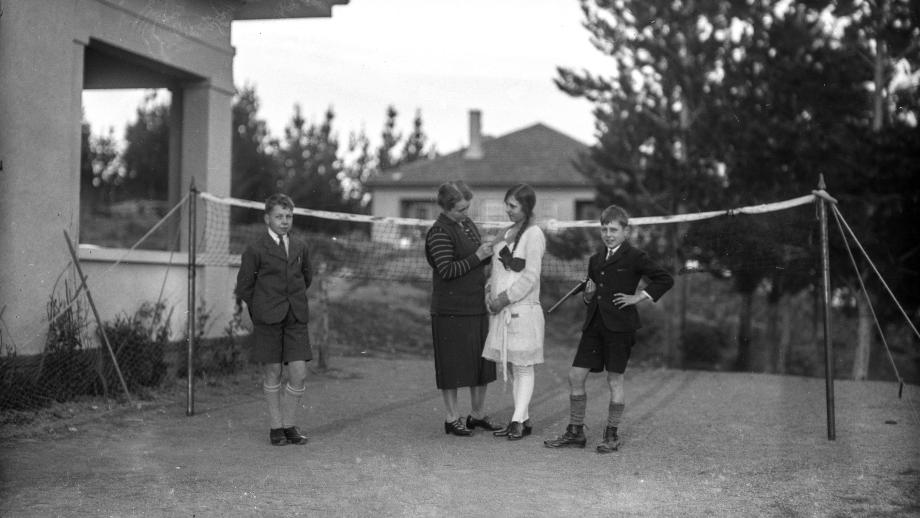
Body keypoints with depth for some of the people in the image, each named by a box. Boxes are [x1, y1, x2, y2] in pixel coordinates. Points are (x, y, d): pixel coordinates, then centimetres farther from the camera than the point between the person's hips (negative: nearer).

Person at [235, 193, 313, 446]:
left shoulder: (300, 247, 10)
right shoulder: (255, 250, -3)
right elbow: (244, 287, 3)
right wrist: (262, 308, 7)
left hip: (296, 318, 3)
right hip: (268, 320, -3)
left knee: (299, 374, -3)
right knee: (272, 373, 3)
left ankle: (289, 424, 13)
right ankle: (276, 426, 15)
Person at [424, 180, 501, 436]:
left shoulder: (468, 224, 14)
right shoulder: (439, 232, -13)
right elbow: (447, 270, -19)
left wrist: (489, 251, 4)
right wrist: (478, 256, -19)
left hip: (477, 307, 8)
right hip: (451, 310, -8)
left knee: (482, 362, 13)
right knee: (452, 365, 0)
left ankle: (477, 414, 25)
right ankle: (452, 418, 11)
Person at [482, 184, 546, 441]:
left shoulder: (534, 234, -9)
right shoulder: (507, 232, 15)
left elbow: (530, 277, -14)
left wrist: (504, 298, -13)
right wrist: (489, 291, 3)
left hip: (522, 309, -8)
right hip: (501, 309, 8)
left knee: (522, 367, -2)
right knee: (507, 366, 8)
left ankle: (517, 421, 0)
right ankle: (524, 420, 15)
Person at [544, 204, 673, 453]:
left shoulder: (635, 257, -3)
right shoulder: (595, 260, 16)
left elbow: (665, 279, -5)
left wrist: (638, 297, -8)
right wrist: (588, 294, 1)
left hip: (619, 325, -6)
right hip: (594, 324, 6)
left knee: (615, 379, 0)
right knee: (575, 376, 2)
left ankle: (612, 435, 12)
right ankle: (575, 432, 13)